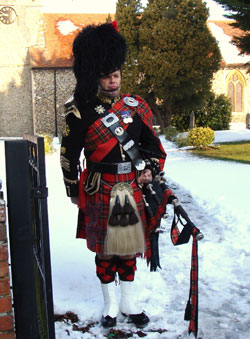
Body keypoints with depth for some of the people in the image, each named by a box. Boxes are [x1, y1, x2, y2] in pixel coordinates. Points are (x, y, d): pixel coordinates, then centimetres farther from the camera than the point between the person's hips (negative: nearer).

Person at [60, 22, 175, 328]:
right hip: (100, 193, -3)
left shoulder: (136, 106, 3)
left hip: (133, 190, 3)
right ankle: (110, 303, 27)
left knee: (129, 246, 14)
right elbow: (69, 156, -2)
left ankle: (128, 302, 29)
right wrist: (74, 192, 3)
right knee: (104, 249, 9)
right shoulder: (81, 112, -8)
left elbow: (153, 144, 13)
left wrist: (150, 170, -1)